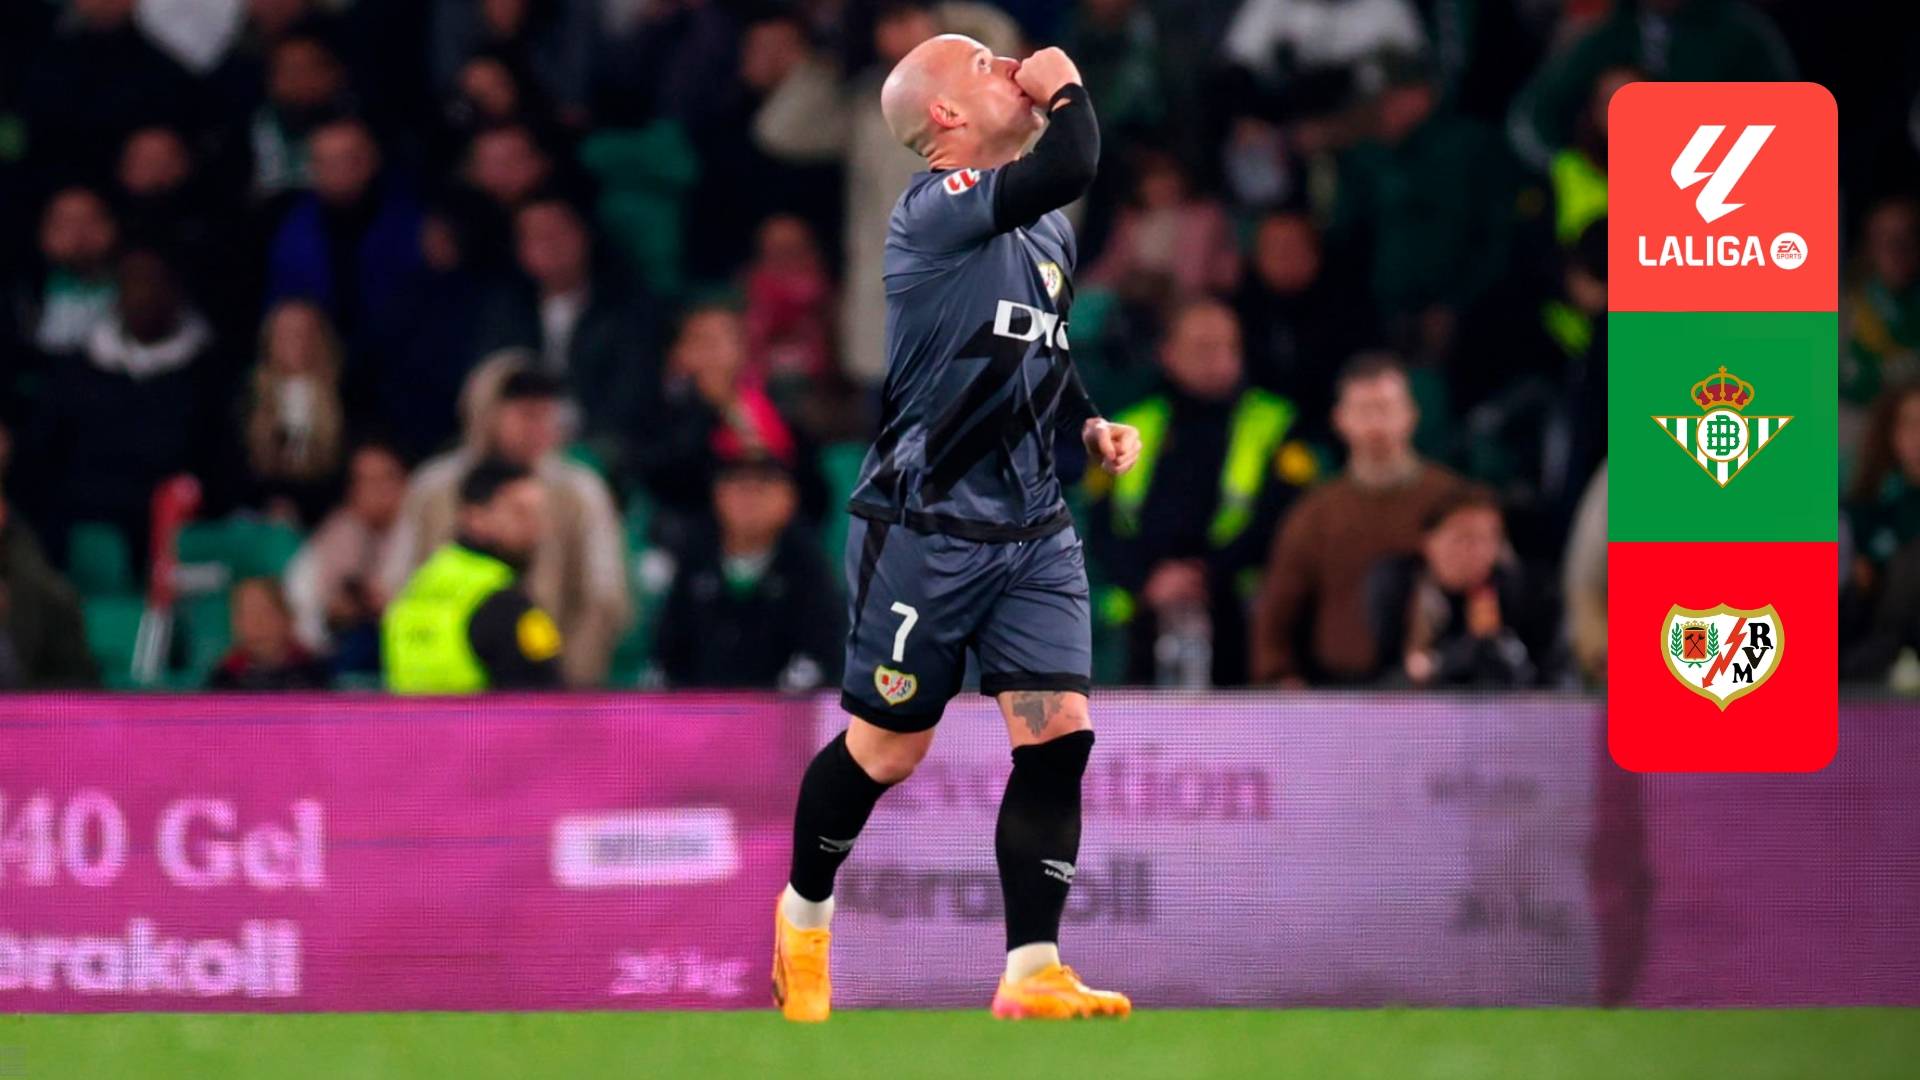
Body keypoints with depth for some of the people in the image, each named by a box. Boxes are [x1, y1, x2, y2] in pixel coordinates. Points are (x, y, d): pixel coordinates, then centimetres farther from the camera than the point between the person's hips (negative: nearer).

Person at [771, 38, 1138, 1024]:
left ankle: (1033, 974, -4)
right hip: (925, 528, -7)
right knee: (887, 749, 6)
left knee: (1059, 735, -6)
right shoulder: (936, 208, -16)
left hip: (1033, 533, 7)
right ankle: (804, 914, 32)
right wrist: (1065, 88, -13)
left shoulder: (1047, 231, 11)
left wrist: (1090, 424, 10)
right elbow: (1071, 168, -32)